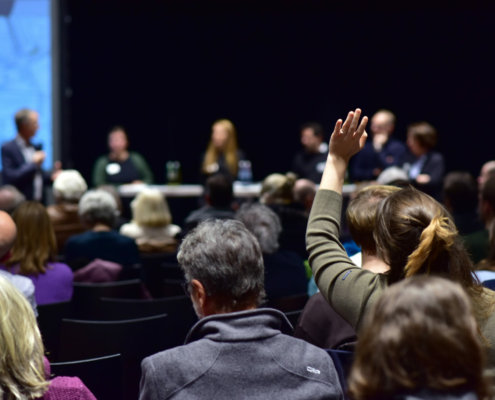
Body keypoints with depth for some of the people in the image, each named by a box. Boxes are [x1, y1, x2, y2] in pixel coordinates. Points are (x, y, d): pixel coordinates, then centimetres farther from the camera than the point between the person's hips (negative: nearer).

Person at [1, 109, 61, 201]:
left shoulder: (36, 147, 12)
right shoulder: (7, 148, -8)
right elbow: (10, 178, -17)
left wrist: (51, 177, 2)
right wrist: (33, 164, -14)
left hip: (39, 203, 7)